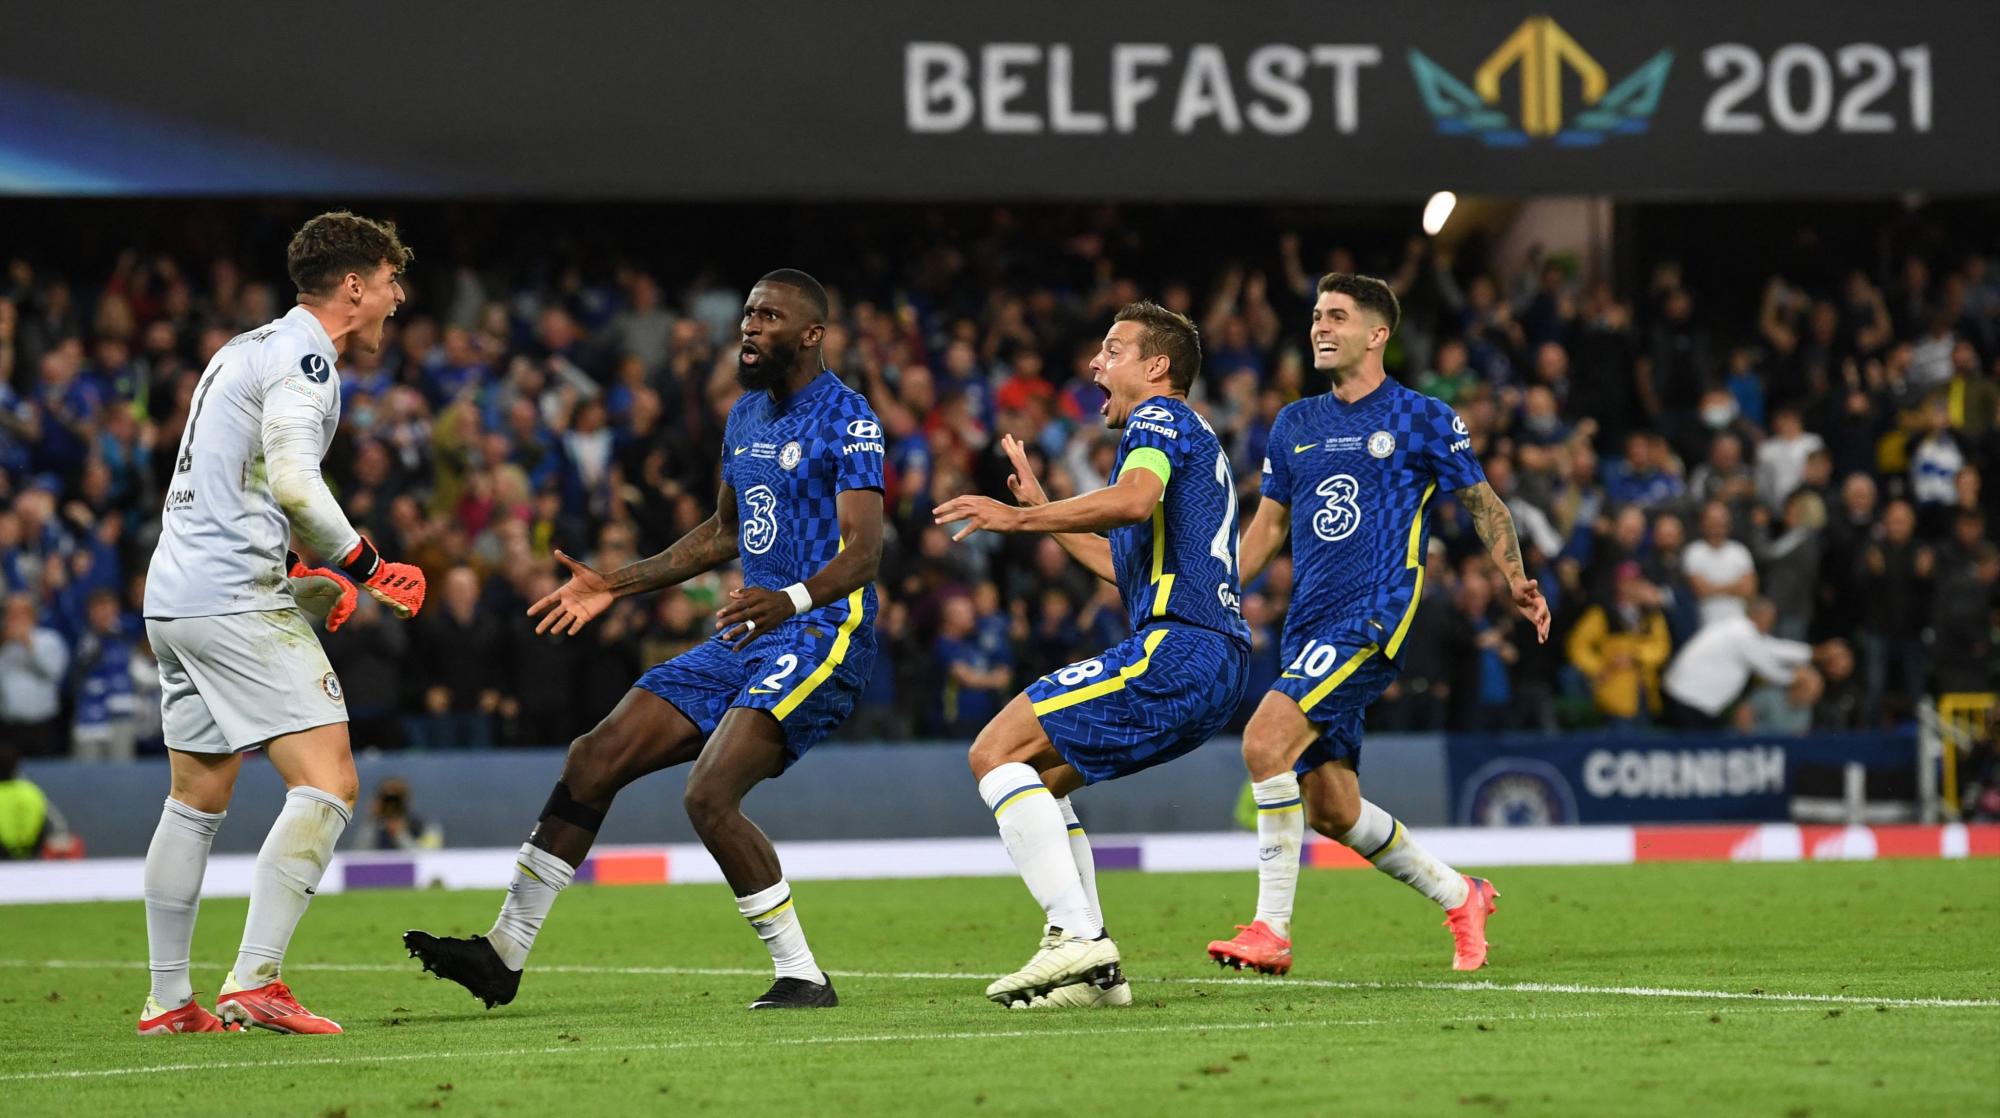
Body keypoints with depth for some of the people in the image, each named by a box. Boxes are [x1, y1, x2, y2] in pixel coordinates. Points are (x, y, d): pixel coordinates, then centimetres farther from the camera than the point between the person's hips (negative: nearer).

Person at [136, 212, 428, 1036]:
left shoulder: (250, 349, 22)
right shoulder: (302, 357, -9)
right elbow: (293, 483, -22)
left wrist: (300, 583, 20)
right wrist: (366, 569, -10)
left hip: (173, 597, 10)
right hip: (237, 603, -10)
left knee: (197, 799, 17)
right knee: (328, 784, -12)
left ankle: (166, 999, 20)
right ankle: (253, 982, -20)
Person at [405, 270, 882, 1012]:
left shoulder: (848, 421, -11)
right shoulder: (746, 415, 16)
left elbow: (863, 552, -21)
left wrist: (792, 600, -40)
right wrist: (615, 586, 24)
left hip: (821, 633, -9)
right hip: (748, 639, 9)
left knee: (710, 795, -26)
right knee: (594, 761, 2)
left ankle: (802, 976, -14)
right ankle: (504, 955, 9)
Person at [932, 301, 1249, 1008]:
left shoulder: (1160, 418, -1)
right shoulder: (1191, 441, 30)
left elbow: (1135, 499, -24)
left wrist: (1021, 518, -22)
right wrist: (1042, 510, 40)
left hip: (1175, 649, -10)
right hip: (1213, 667, 10)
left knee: (996, 752, -11)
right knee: (1037, 776, 16)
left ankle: (1077, 936, -22)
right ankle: (1093, 972, 6)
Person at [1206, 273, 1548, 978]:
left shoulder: (1421, 420, 1)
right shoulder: (1295, 425, 17)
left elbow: (1482, 503, 8)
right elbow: (1269, 524, 23)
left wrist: (1516, 580, -8)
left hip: (1374, 621, -7)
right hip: (1309, 626, 7)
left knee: (1266, 740, -25)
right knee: (1329, 808, 5)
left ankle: (1271, 930, -21)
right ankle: (1459, 897, 27)